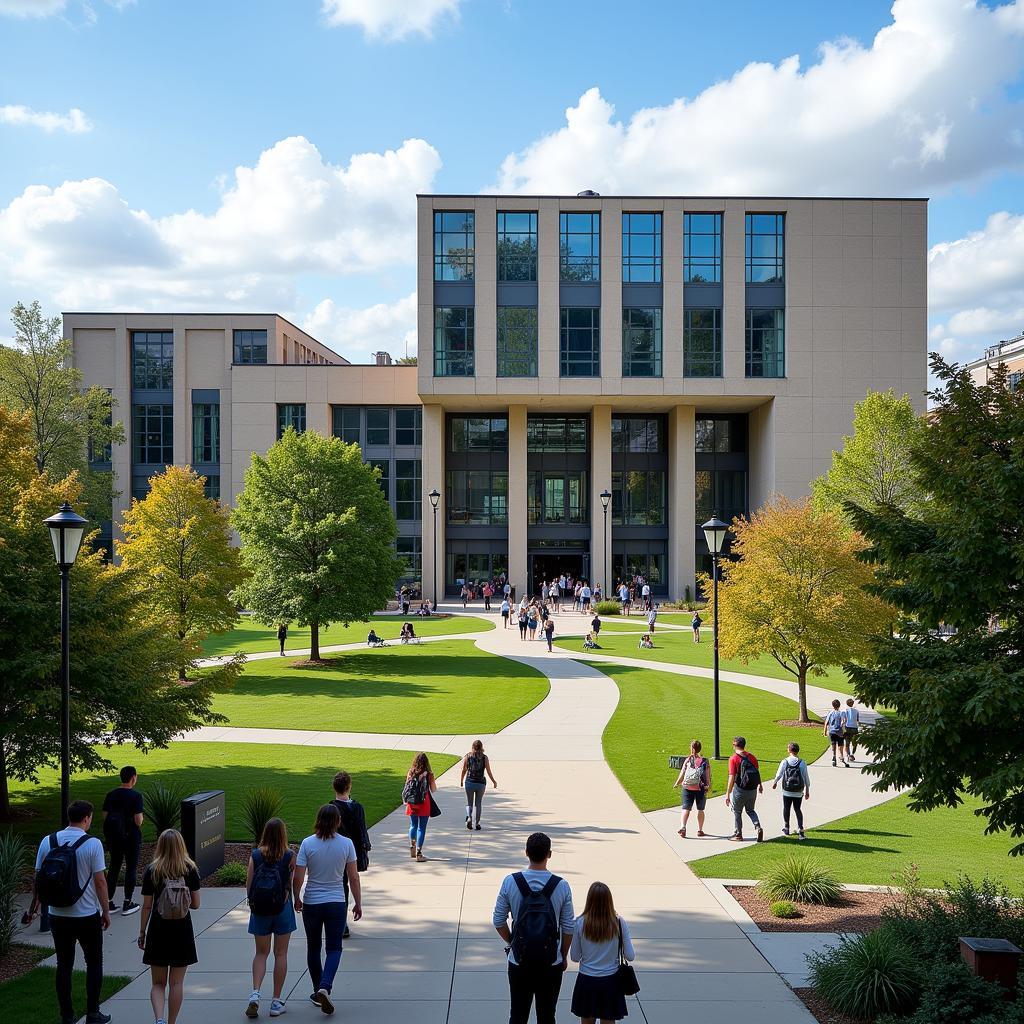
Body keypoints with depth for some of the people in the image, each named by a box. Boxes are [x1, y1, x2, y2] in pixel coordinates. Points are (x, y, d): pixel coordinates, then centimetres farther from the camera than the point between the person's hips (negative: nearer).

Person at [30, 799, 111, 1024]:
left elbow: (38, 877, 5)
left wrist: (34, 905, 20)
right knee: (94, 963, 13)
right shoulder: (92, 844, -14)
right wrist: (106, 911, -2)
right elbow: (100, 881, -13)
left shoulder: (48, 841, -3)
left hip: (57, 916, 3)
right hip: (87, 916, -3)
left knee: (64, 965, 14)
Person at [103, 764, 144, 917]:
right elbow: (138, 821, -19)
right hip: (131, 837, -5)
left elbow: (105, 817, 3)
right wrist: (140, 818, 2)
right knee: (131, 868, 7)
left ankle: (108, 903, 18)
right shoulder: (135, 795, -16)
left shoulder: (110, 795, 0)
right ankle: (127, 904, 11)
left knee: (114, 866, 15)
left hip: (113, 836, 5)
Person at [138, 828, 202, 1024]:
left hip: (158, 932, 0)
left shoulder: (152, 871, -6)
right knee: (176, 982, 10)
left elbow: (146, 906, -4)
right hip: (182, 932, 0)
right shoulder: (190, 870, -4)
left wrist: (142, 932, 6)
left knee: (157, 983, 10)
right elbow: (195, 904, -1)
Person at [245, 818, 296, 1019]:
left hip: (259, 909, 1)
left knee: (261, 953, 15)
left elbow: (248, 885, -1)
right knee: (280, 954, 10)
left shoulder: (255, 855, -4)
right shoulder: (289, 856, -8)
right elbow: (294, 883, -1)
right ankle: (276, 1002, 13)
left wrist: (253, 903, 13)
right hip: (282, 908, -1)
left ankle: (255, 993, -4)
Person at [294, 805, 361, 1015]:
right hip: (336, 903, 0)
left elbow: (298, 878, -10)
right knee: (334, 948, 9)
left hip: (311, 904, 0)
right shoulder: (346, 844, -9)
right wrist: (358, 903, 8)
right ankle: (325, 987, -12)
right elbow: (353, 878, -3)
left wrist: (296, 899, 8)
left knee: (313, 948, 17)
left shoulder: (307, 844, -11)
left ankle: (318, 992, 25)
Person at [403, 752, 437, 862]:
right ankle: (418, 853, 2)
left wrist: (405, 801, 17)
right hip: (424, 805, -3)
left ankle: (412, 848, 26)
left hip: (412, 804, 3)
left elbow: (406, 788, 2)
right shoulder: (428, 775, -11)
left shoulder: (410, 773, -3)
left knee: (413, 825, 21)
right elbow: (434, 790, -3)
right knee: (421, 828, 3)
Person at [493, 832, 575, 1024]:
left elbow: (498, 921, -3)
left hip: (519, 961, 1)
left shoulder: (510, 882, -10)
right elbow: (568, 928, -4)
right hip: (551, 963, 0)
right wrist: (563, 957, 11)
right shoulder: (562, 886, -11)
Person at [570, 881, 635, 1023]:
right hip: (611, 981, 0)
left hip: (586, 981, 0)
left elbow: (574, 957, -4)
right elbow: (630, 956, -6)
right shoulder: (619, 923, -11)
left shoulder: (580, 923, -11)